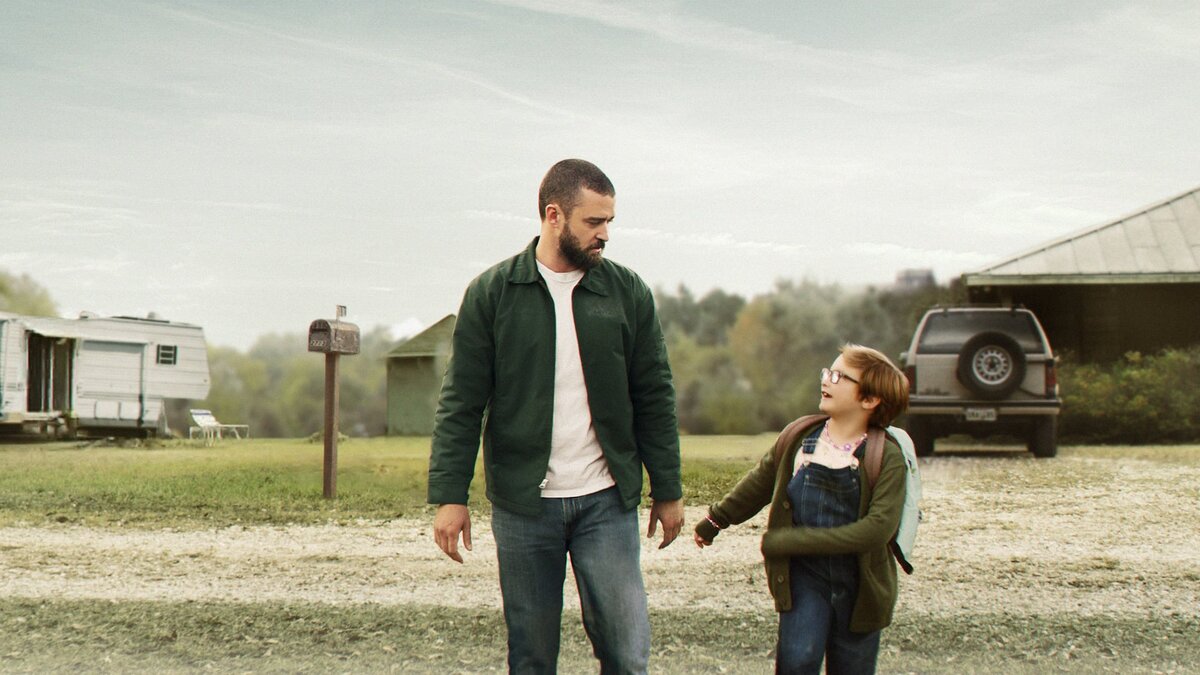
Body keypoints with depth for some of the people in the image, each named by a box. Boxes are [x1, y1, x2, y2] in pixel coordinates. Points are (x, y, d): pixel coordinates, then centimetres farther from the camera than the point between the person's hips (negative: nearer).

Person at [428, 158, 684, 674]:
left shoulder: (627, 293, 3)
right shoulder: (491, 294, -1)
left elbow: (654, 398, 8)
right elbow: (461, 403, -2)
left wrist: (668, 490, 7)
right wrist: (449, 495, -8)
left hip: (607, 501, 1)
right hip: (522, 502, -1)